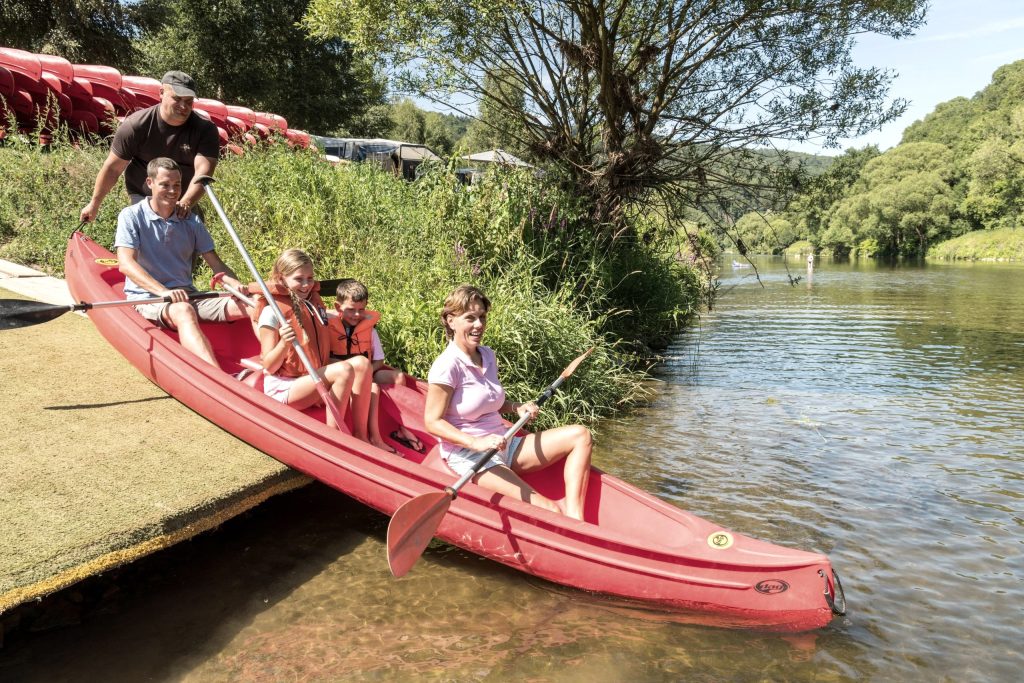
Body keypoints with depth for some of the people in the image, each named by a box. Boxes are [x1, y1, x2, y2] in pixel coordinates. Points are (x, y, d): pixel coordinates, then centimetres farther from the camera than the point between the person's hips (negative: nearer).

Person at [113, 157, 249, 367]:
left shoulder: (191, 222, 13)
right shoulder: (132, 216, 0)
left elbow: (216, 264, 8)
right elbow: (125, 264, -14)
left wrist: (236, 284, -16)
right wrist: (163, 291, -31)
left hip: (188, 296, 6)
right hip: (147, 299, -5)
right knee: (183, 311, -40)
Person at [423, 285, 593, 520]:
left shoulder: (487, 355, 10)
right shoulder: (447, 365, -15)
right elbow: (432, 422, -16)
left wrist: (517, 408, 3)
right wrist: (476, 443, -27)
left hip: (504, 447, 9)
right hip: (469, 457, -9)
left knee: (580, 435, -3)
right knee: (548, 511, -26)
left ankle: (574, 517, -15)